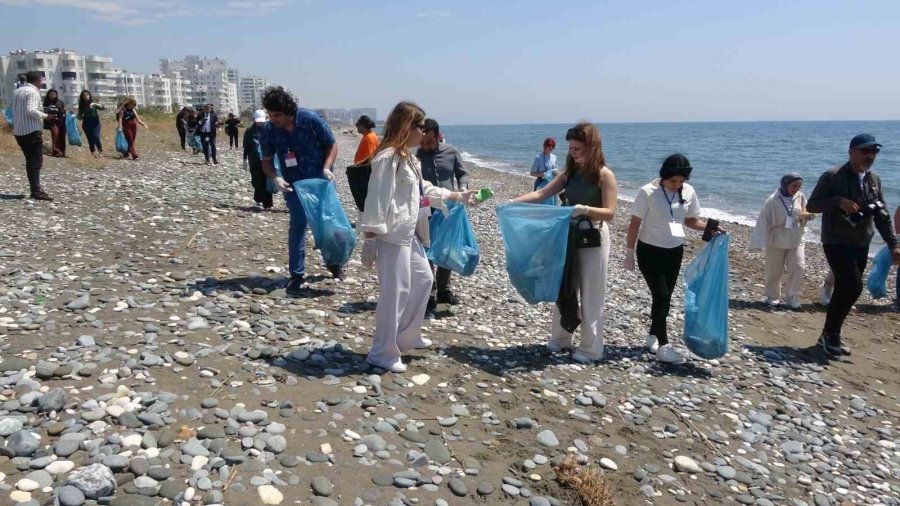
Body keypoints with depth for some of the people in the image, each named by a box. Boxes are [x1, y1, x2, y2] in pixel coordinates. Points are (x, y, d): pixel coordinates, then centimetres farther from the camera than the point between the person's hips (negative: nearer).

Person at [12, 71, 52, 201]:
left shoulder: (17, 91, 16)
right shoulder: (33, 92, -12)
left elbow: (15, 111, 20)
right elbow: (31, 110, -23)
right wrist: (45, 115, -12)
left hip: (18, 131, 9)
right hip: (32, 131, -9)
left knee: (30, 161, 15)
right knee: (36, 161, -11)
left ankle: (34, 187, 19)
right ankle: (36, 190, -19)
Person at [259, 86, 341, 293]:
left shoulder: (311, 119, -18)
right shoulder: (269, 130, -12)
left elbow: (332, 145, -7)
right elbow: (267, 160, -1)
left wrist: (327, 168, -22)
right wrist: (275, 178, -20)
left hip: (320, 181, 0)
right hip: (293, 185, 0)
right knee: (298, 224, -8)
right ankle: (297, 275, 1)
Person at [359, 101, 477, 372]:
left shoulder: (408, 158, 16)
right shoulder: (388, 158, -17)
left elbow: (424, 189, 27)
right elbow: (376, 201, -21)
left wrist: (457, 196, 28)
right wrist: (370, 240, -23)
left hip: (409, 233, 11)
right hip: (392, 236, -11)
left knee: (422, 279, 20)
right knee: (395, 291, -5)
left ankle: (407, 336, 35)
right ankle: (382, 352, 8)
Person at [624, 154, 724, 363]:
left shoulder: (688, 192, -3)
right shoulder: (648, 192, -16)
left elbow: (690, 220, 9)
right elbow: (635, 224, -11)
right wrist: (629, 252, -10)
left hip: (675, 251, 5)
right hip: (650, 250, -5)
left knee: (665, 297, 10)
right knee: (661, 295, -9)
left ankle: (653, 336, 27)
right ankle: (663, 345, -5)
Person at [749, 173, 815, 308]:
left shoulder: (800, 197, -3)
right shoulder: (773, 200, -15)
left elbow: (807, 213, 11)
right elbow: (764, 220, -13)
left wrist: (806, 215, -15)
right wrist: (760, 242, -15)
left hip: (796, 240, 3)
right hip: (777, 241, -3)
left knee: (798, 268, -5)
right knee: (774, 271, 6)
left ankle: (791, 297, 7)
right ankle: (772, 296, 24)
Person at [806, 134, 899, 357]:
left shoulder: (874, 180, 9)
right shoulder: (833, 176, -10)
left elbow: (882, 215, 13)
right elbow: (811, 205, -9)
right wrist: (839, 200, -25)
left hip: (861, 246, 7)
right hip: (836, 243, -6)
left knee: (844, 289, 9)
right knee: (853, 286, -17)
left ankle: (829, 336, 21)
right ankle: (831, 335, -2)